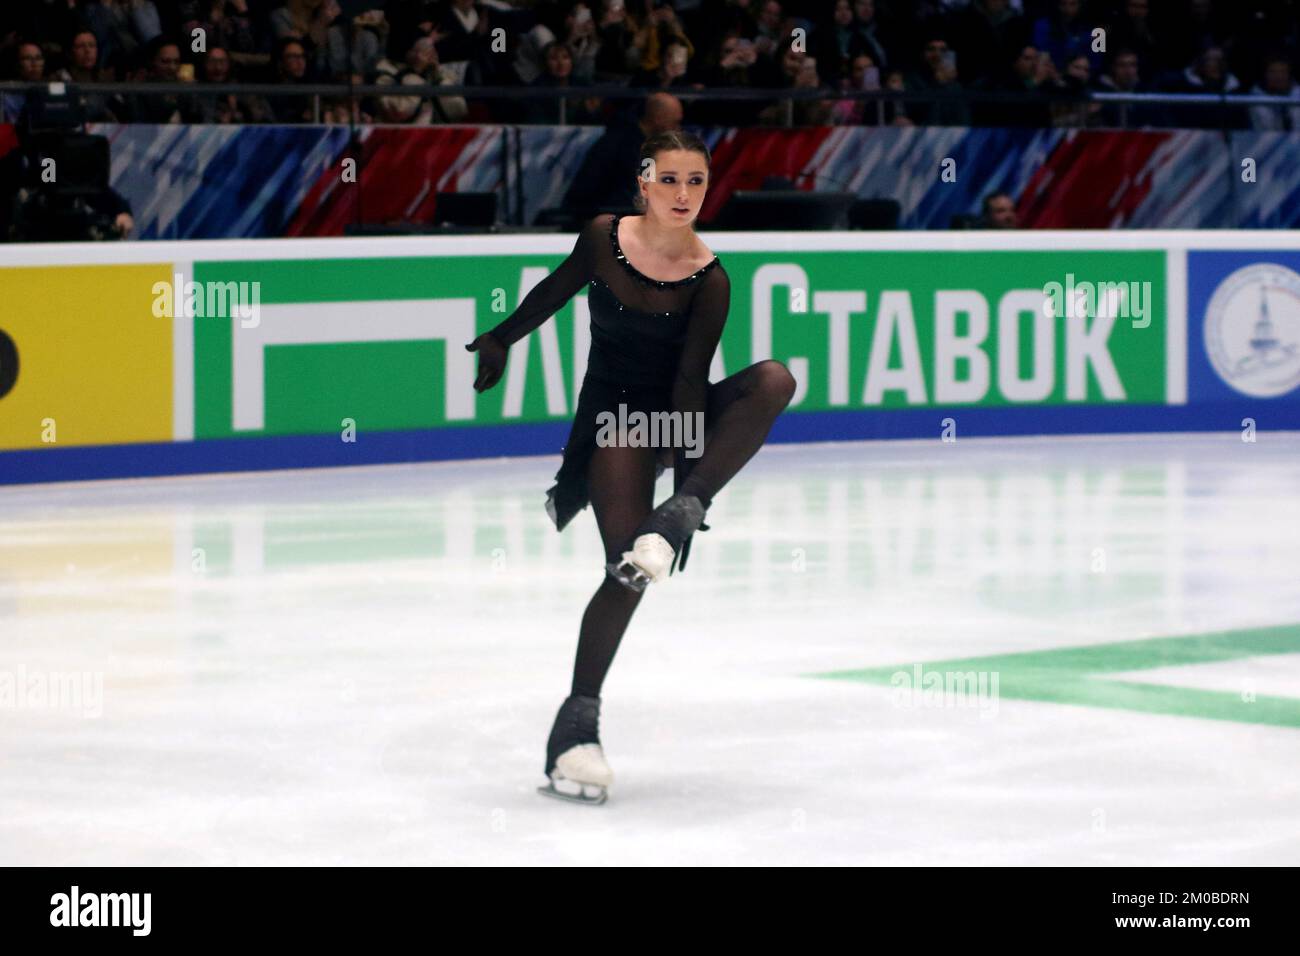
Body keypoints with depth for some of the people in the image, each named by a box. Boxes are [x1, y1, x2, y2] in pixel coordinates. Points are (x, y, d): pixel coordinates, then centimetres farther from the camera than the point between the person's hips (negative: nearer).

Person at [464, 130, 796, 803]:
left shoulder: (709, 280, -11)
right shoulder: (604, 238, -10)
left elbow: (690, 379, -14)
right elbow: (557, 290, 10)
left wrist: (686, 495, -21)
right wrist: (501, 341, 24)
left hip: (680, 413, 2)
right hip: (613, 418, -2)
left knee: (774, 380, -27)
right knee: (628, 570, -18)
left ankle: (678, 515, -33)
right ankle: (576, 725, -11)